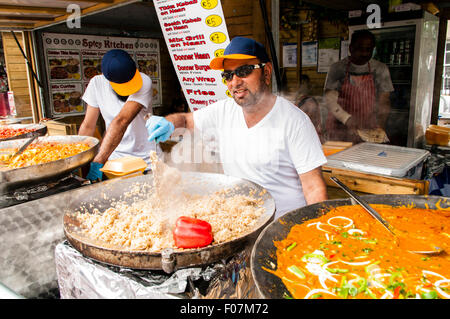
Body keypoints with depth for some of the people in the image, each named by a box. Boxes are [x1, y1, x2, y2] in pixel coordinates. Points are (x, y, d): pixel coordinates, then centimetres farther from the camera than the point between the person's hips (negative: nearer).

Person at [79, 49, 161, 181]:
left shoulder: (144, 82, -19)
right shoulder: (97, 83, -5)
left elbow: (121, 122, -29)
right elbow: (88, 126, 0)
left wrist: (98, 162, -34)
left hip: (145, 158, -2)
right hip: (114, 157, 2)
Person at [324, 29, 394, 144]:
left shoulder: (380, 69, 3)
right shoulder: (338, 68, -4)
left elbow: (384, 101, 1)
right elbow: (330, 100, -12)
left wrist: (380, 124, -18)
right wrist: (347, 119, -29)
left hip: (369, 130, 2)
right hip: (341, 131, -2)